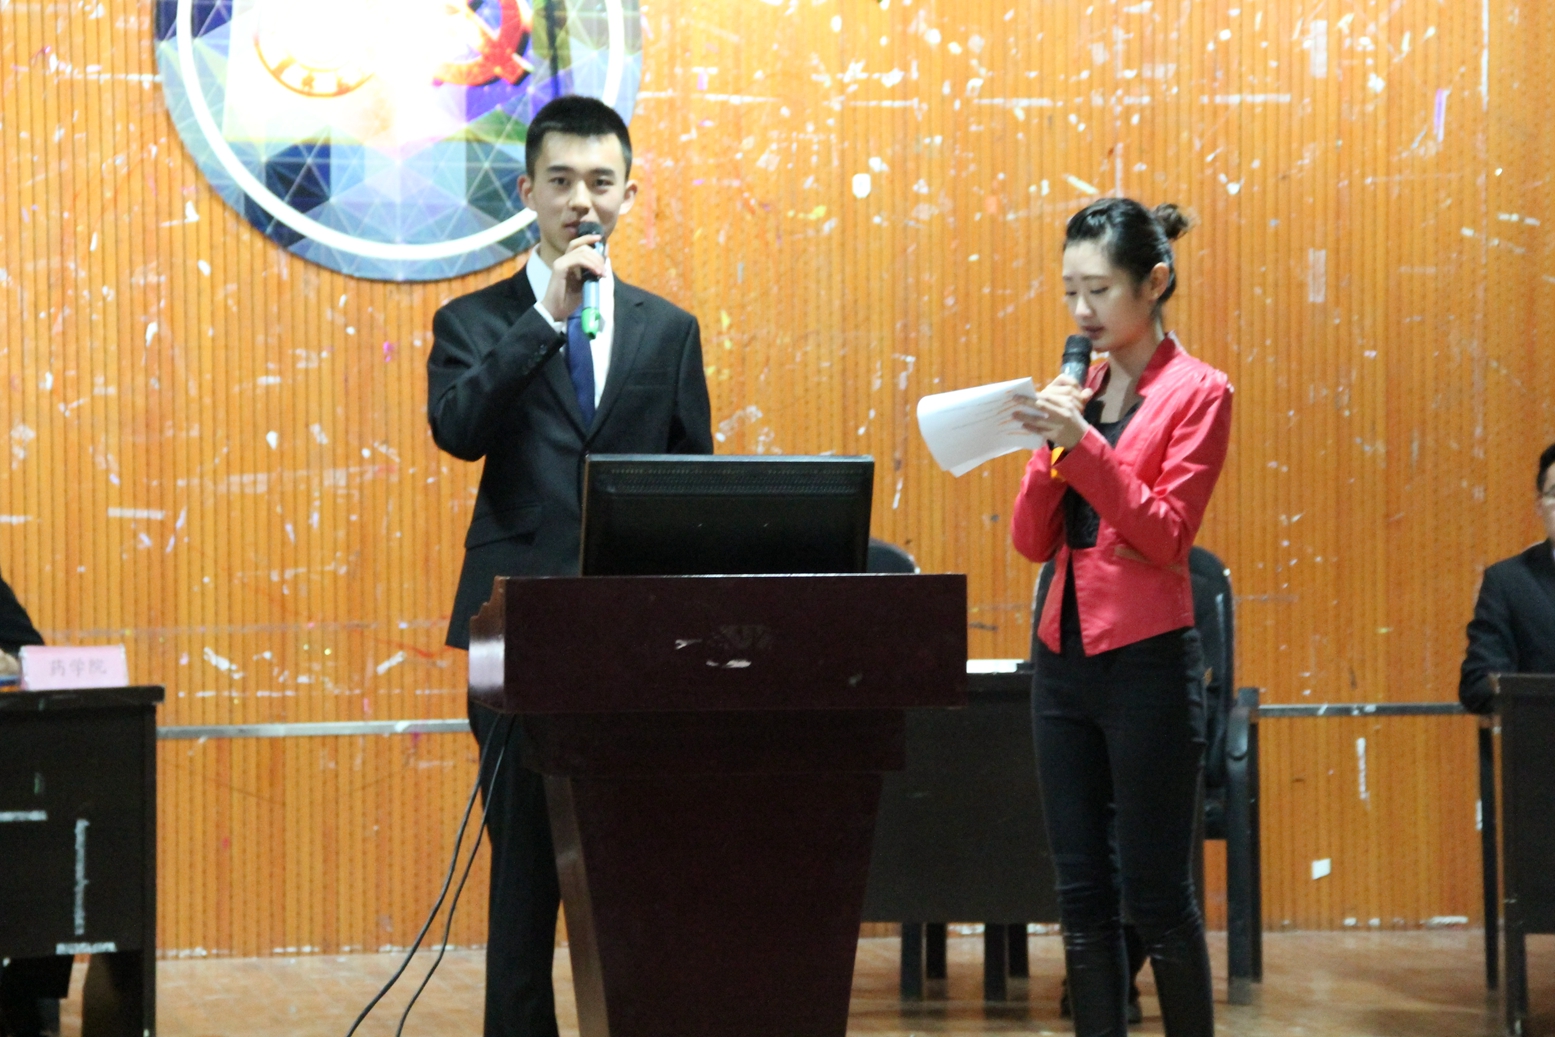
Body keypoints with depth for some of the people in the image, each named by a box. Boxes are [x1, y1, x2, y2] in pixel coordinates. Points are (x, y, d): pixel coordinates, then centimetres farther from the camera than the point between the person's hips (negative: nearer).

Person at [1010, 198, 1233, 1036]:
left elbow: (1165, 535, -13)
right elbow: (1033, 541, 8)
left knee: (1156, 892, -2)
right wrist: (1051, 449, -7)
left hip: (1146, 661, -6)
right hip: (1063, 654, 6)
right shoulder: (1078, 392, 12)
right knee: (1082, 890, 7)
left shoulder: (1197, 392, -4)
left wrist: (1085, 444, -21)